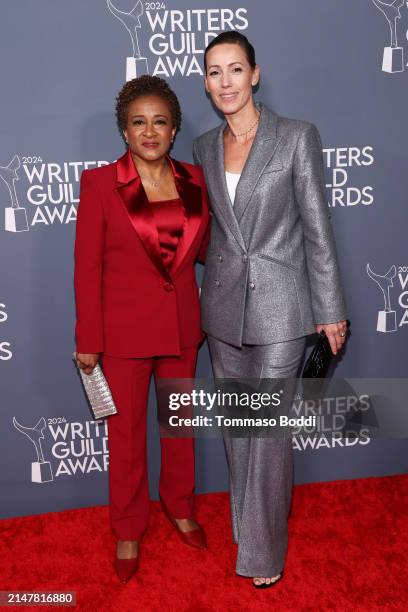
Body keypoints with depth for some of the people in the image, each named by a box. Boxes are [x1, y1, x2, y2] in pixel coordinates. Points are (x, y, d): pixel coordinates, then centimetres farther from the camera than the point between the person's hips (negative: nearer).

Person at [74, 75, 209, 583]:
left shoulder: (194, 180, 0)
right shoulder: (100, 183, -11)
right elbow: (87, 266, -10)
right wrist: (88, 341, -9)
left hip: (182, 326, 4)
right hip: (124, 330, -3)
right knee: (126, 433, 12)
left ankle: (179, 506, 44)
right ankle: (128, 528, 34)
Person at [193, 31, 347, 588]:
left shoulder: (297, 137, -6)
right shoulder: (204, 147, 7)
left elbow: (317, 228, -6)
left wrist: (331, 310, -5)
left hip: (278, 304, -4)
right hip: (223, 306, 5)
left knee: (270, 431, 2)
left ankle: (264, 550, 20)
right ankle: (247, 523, 36)